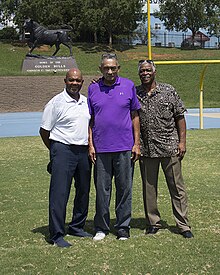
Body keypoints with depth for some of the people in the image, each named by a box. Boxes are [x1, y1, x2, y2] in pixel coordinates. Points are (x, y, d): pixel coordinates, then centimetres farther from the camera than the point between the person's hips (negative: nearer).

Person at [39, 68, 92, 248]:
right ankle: (57, 235, -3)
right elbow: (44, 130, -1)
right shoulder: (56, 102, -5)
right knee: (59, 194, -8)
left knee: (84, 191, 12)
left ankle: (77, 227, 27)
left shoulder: (86, 102, 12)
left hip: (84, 151, 6)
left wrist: (90, 148, 15)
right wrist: (55, 150, 6)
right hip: (63, 150, -6)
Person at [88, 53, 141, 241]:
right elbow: (90, 119, 9)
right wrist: (90, 145, 2)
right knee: (102, 190, 6)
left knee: (125, 188, 5)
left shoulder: (129, 86, 4)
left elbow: (135, 116, 7)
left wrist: (137, 144, 2)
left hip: (124, 148, 0)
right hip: (101, 149, 1)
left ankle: (123, 228, 17)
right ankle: (101, 228, 19)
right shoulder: (93, 89, 6)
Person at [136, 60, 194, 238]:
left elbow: (180, 117, 4)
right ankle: (153, 223, 22)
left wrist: (182, 141, -2)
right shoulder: (134, 94, 6)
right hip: (146, 149, 2)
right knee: (149, 188, 9)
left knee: (177, 187, 2)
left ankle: (183, 225, 10)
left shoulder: (169, 91, 3)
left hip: (169, 147, -2)